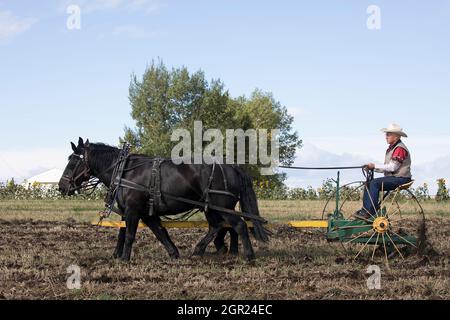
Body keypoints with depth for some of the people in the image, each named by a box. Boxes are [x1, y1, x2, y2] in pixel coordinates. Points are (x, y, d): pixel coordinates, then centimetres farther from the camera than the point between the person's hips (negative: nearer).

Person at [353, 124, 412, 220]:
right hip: (393, 177, 10)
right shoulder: (391, 148, 17)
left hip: (401, 179, -10)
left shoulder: (400, 149, -15)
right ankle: (365, 210, -2)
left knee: (375, 183, -24)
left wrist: (374, 166, -16)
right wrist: (372, 168, 3)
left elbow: (392, 167, -21)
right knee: (369, 184, 1)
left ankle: (369, 213, -24)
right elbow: (387, 168, 17)